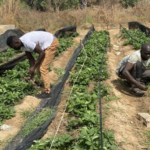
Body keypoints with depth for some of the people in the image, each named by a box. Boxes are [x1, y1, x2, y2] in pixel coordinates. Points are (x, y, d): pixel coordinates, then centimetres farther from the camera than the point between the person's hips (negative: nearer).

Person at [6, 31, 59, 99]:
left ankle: (47, 92, -5)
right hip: (48, 43, 10)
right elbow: (31, 58, 6)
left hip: (52, 43, -10)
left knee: (43, 68, -10)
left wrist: (33, 67, -20)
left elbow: (42, 53, -24)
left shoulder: (27, 42, -30)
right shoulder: (23, 44, 0)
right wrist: (32, 72, 4)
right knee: (39, 64, 21)